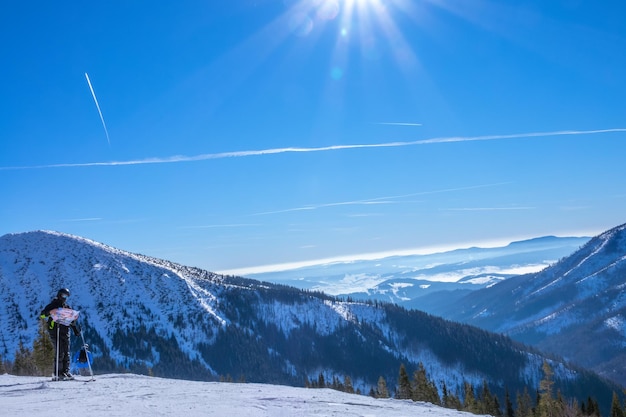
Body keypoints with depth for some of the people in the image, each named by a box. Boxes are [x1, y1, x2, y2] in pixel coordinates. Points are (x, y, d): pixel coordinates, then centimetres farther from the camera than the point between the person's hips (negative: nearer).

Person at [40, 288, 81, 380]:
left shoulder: (67, 307, 21)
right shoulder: (53, 305, 4)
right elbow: (42, 315, -6)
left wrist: (76, 330, 16)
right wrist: (49, 312, -27)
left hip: (65, 331, 6)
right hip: (55, 331, -6)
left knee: (66, 353, 3)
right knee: (60, 352, -12)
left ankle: (66, 371, 6)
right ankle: (58, 373, -7)